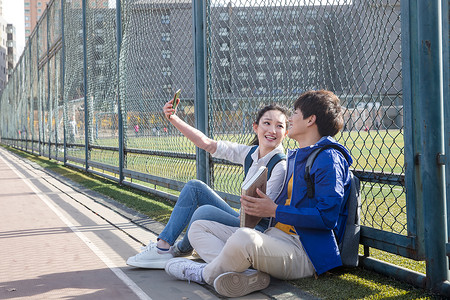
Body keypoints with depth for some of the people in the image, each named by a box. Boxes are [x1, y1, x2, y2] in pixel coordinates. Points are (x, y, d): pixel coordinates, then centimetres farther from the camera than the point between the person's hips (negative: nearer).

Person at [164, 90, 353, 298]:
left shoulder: (329, 158, -9)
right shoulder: (295, 156, 23)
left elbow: (327, 217, -18)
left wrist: (274, 210, -14)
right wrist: (258, 205, 7)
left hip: (304, 254, -11)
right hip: (274, 237, 11)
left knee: (244, 238, -41)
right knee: (198, 228, 7)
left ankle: (205, 273, -8)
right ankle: (249, 275, -20)